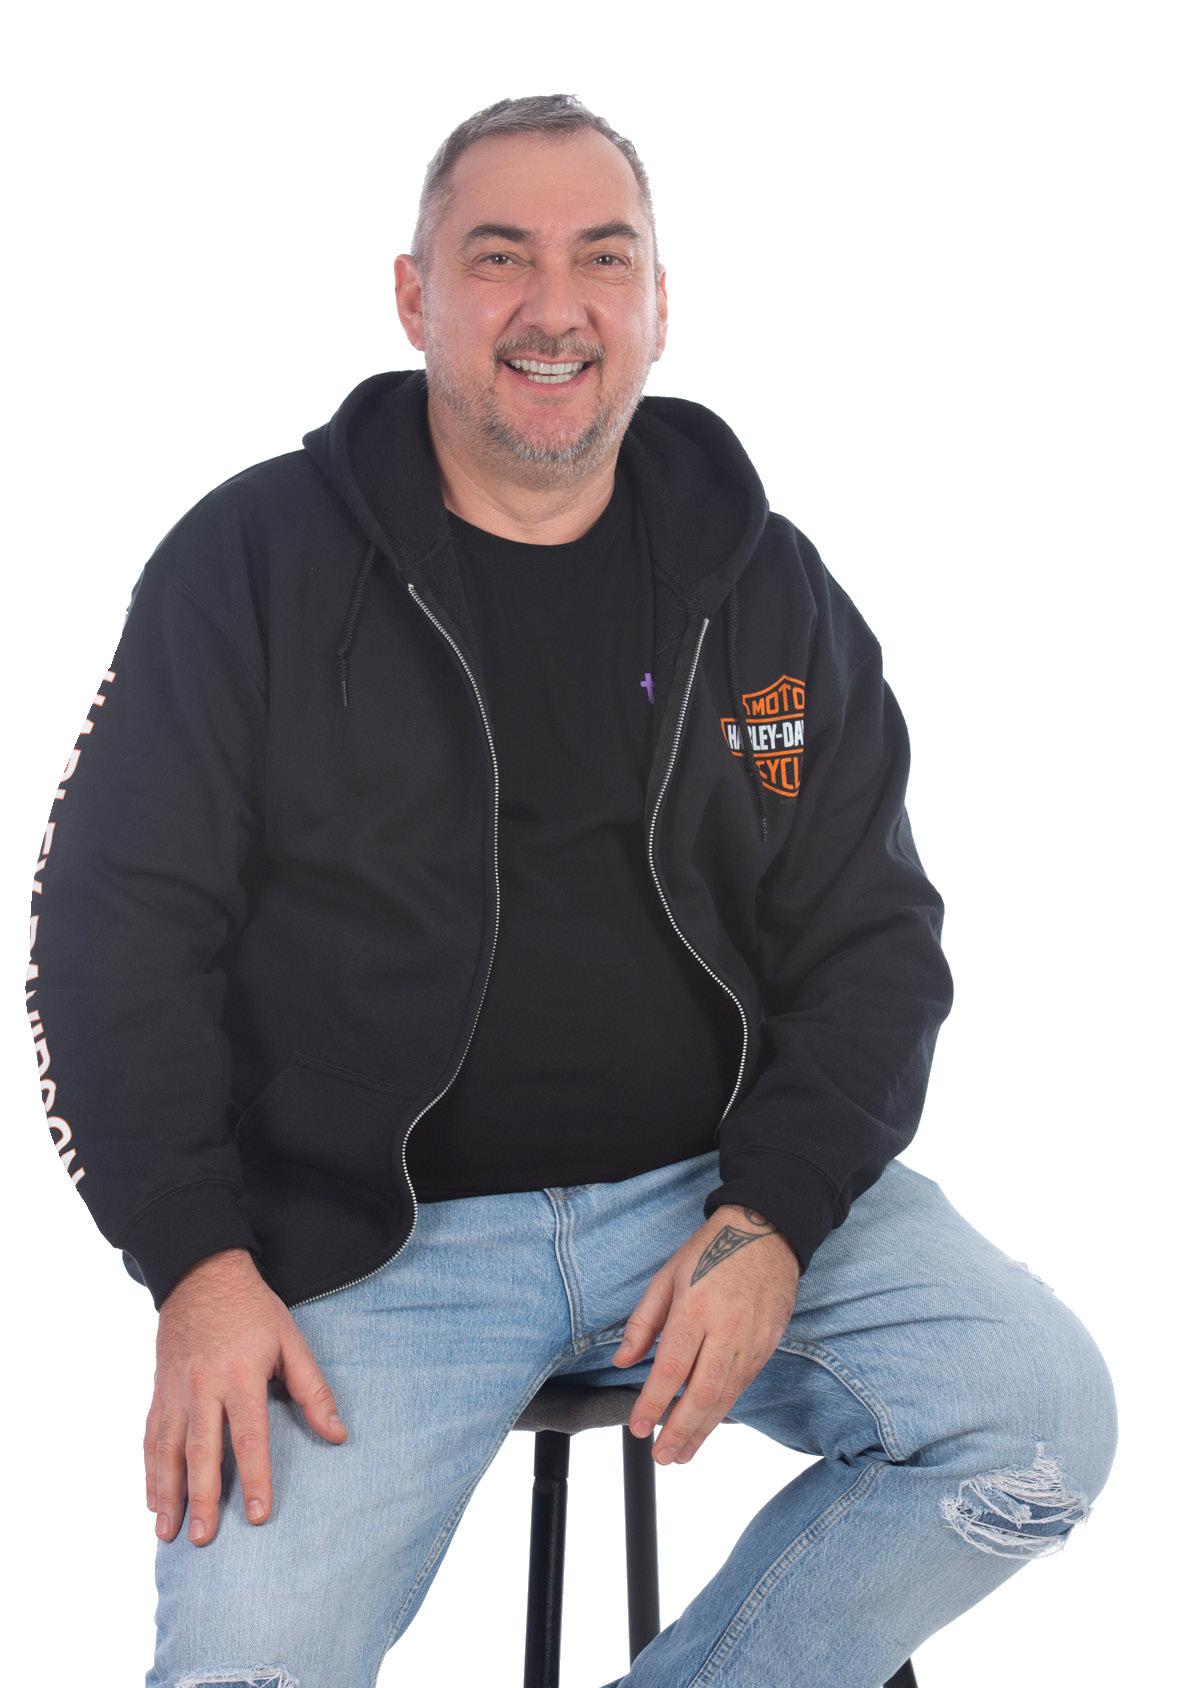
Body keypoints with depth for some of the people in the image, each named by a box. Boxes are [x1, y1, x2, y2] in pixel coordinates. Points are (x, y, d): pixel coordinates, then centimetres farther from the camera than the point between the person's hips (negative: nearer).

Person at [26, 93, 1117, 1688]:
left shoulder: (765, 586, 7)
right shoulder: (255, 559, -1)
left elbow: (870, 937, 6)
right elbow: (119, 921, -2)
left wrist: (773, 1220, -10)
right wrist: (198, 1268, -13)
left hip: (718, 1185, 3)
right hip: (370, 1238, -2)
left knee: (1043, 1420, -16)